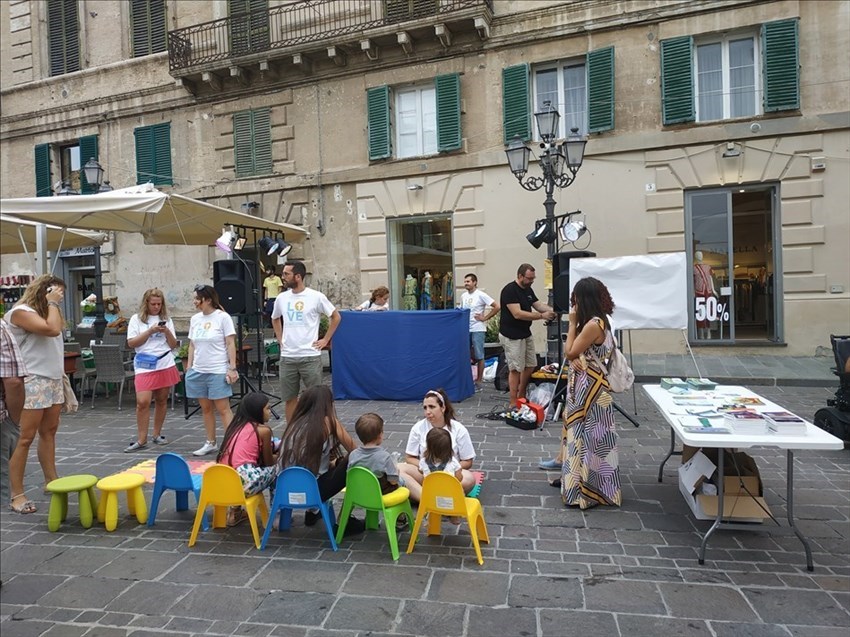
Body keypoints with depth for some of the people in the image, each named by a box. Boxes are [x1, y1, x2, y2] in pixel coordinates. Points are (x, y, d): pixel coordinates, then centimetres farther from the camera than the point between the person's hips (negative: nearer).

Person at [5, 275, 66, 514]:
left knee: (49, 432, 15)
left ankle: (51, 480, 25)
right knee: (25, 438, -6)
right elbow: (52, 330, -23)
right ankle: (16, 495, 1)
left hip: (53, 379, 9)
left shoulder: (45, 312, 17)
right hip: (32, 382, -9)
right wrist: (52, 303, -14)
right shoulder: (21, 312, -11)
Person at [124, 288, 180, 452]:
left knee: (161, 400, 8)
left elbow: (173, 345, 9)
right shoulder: (136, 319, 4)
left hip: (165, 365, 3)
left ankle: (157, 434, 21)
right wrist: (150, 331, -12)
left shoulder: (166, 320, 10)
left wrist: (167, 331, -9)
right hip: (145, 366, -2)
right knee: (143, 402, -11)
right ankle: (141, 439, -1)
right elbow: (131, 343, -4)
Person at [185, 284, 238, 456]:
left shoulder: (223, 317, -6)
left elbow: (230, 344, -7)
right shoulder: (195, 319, 10)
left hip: (218, 371, -5)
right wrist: (188, 368, 11)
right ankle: (210, 443, 22)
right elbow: (192, 346, 16)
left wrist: (232, 368, -12)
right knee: (206, 409, 11)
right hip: (198, 371, 6)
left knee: (223, 409, -5)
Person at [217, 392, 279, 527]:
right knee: (275, 468, 17)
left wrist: (272, 455, 37)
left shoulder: (235, 426, 19)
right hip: (244, 481, -7)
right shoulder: (264, 430, 0)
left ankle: (235, 512, 28)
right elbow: (269, 462, 11)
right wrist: (280, 456, 32)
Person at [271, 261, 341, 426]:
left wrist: (325, 340, -1)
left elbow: (336, 317, 3)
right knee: (290, 398, 10)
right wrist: (280, 339, 14)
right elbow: (275, 319, 26)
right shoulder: (281, 298, 6)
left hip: (310, 356, -4)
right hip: (287, 357, 4)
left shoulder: (316, 297, -7)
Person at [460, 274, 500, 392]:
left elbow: (497, 307, -13)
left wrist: (485, 318, -11)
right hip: (465, 329, 6)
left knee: (479, 357, 1)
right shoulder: (463, 296, 10)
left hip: (477, 330, -6)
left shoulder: (481, 295, -9)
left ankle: (478, 382, 8)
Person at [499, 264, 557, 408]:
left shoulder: (528, 290, 11)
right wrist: (542, 316, -24)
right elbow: (517, 314, -25)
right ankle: (513, 404, 4)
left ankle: (521, 397, 28)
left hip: (526, 334, 9)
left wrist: (552, 310, -11)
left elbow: (538, 305, 10)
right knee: (516, 369, -5)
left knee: (530, 366, 13)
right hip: (512, 336, -9)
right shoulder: (509, 290, -18)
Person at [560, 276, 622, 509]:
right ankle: (580, 479, 31)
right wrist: (574, 358, -12)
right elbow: (575, 353, 11)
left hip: (589, 387, -10)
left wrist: (572, 322, -12)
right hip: (584, 386, 10)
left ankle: (588, 489, 11)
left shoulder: (592, 324, -23)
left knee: (588, 436, 0)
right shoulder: (596, 321, 9)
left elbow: (570, 352, -17)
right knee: (582, 435, 18)